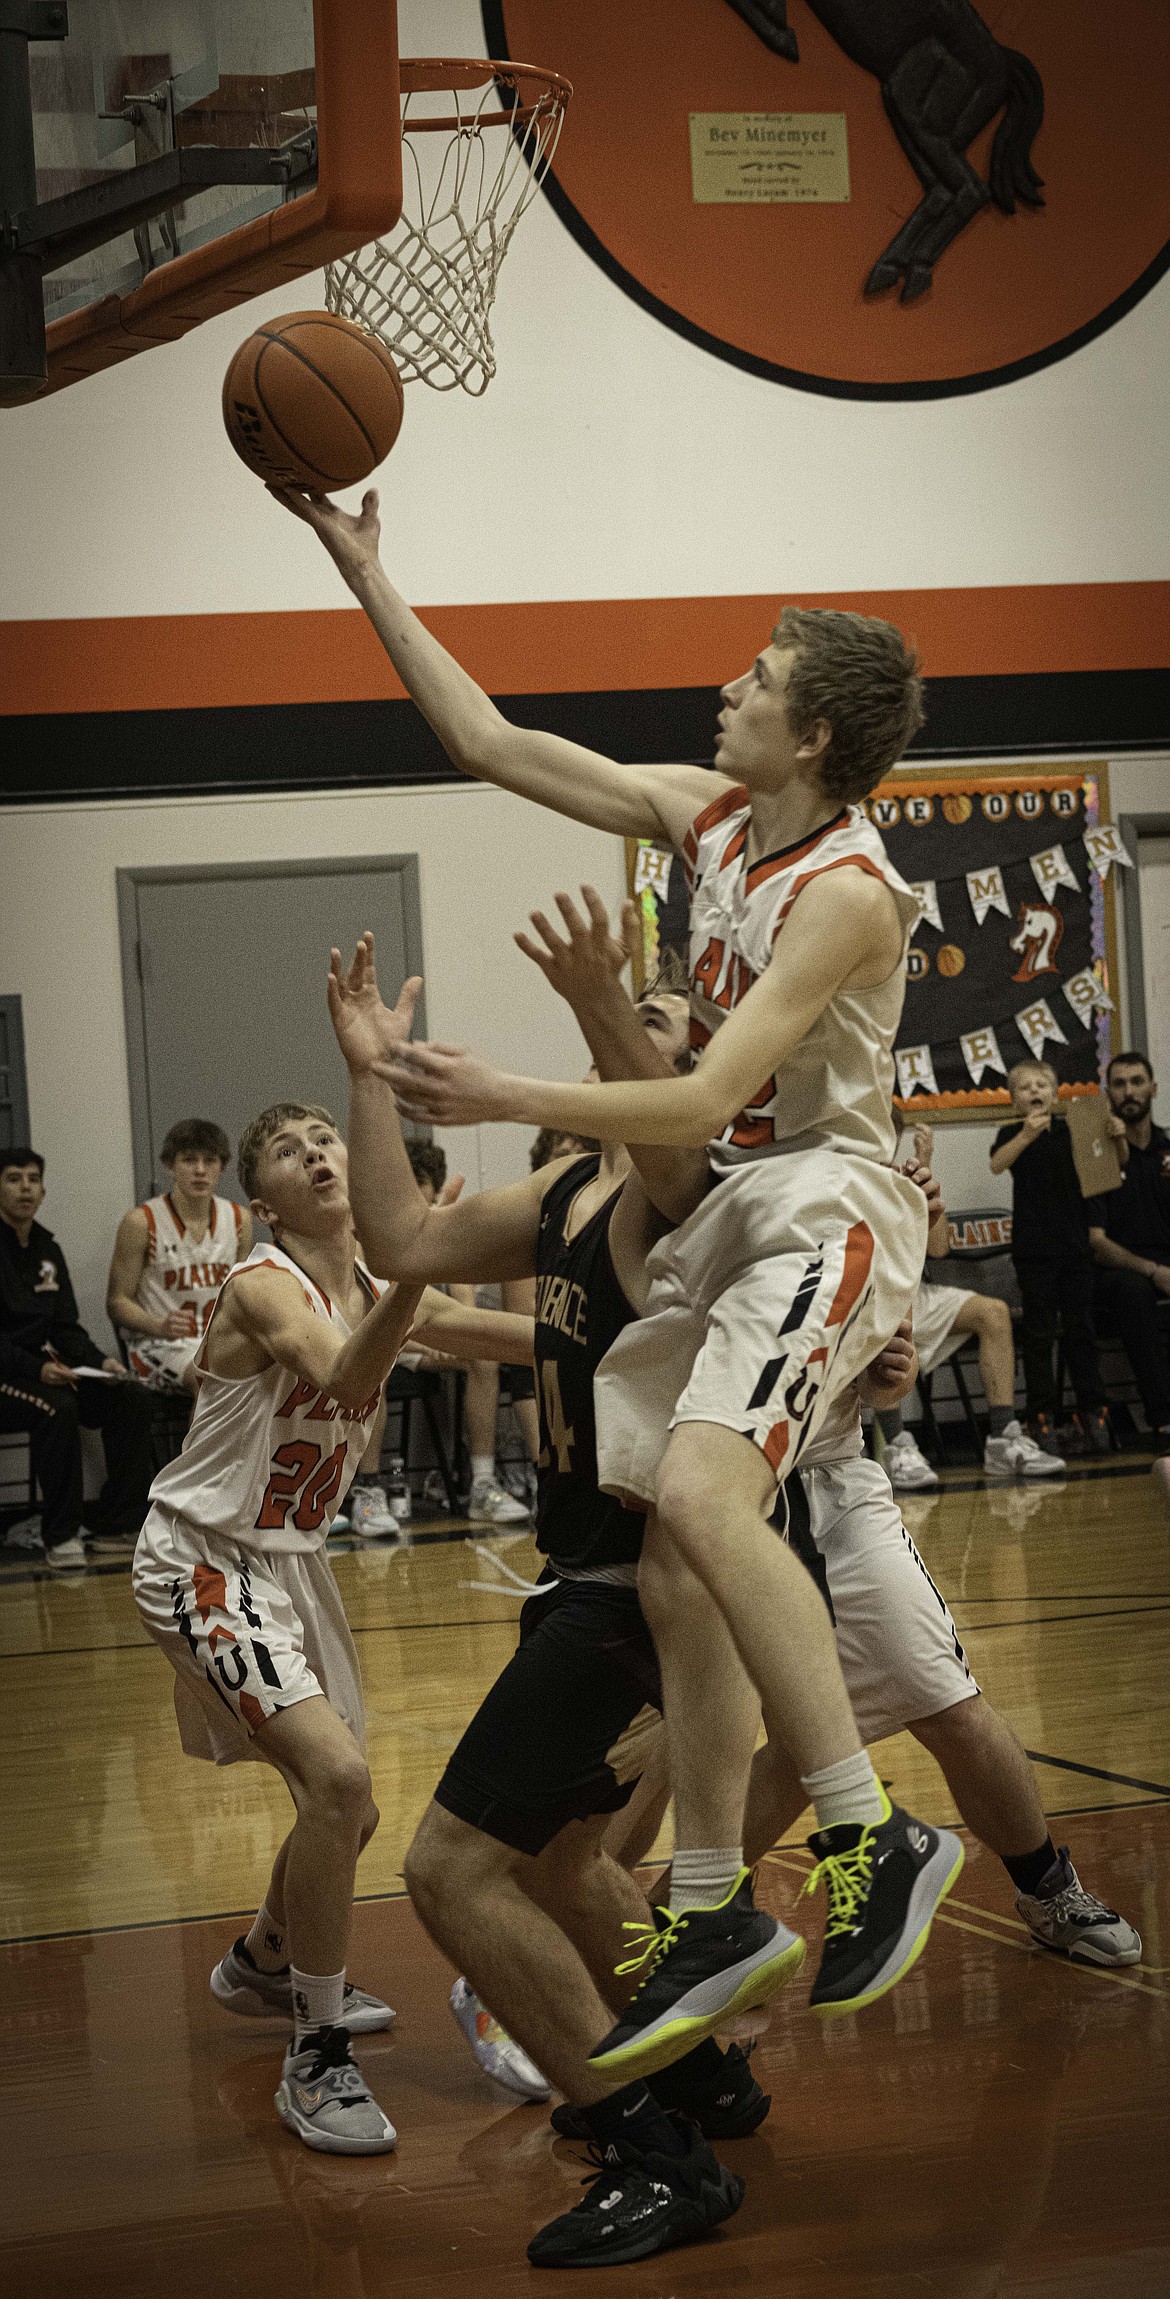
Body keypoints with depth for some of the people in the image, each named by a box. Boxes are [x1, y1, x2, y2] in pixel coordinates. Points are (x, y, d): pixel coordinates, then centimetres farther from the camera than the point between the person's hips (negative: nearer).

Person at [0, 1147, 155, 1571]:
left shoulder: (47, 1250, 13)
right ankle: (60, 1536, -24)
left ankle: (115, 1524, -3)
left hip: (40, 1366, 8)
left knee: (130, 1400, -8)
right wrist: (36, 1369, -28)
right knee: (57, 1407, -35)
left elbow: (66, 1328, 14)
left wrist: (98, 1362, -5)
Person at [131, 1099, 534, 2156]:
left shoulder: (374, 1288, 1)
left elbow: (519, 1337, 9)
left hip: (292, 1560, 8)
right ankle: (317, 2063, -13)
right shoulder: (262, 1286, -21)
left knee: (344, 1811, 17)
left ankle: (262, 1965, 47)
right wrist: (412, 1270, -57)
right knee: (338, 1778, -25)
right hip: (205, 1560, -8)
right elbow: (344, 1380, -42)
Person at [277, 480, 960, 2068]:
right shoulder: (705, 816, 5)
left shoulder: (848, 893, -19)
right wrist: (366, 574, 10)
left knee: (698, 1493, -30)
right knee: (674, 1564, 3)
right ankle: (714, 1922, 10)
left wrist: (506, 1101, -26)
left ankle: (876, 1845, -23)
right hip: (727, 1212, 9)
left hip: (825, 1208, -9)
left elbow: (702, 1104, -23)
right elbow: (490, 743, 11)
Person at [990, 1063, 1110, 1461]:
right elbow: (997, 1164, -20)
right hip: (1034, 1246, -2)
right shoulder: (1012, 1134, 0)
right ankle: (1043, 1417, 0)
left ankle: (1092, 1409, 14)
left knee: (1080, 1328, 7)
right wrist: (1027, 1134, -35)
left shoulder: (1073, 1129, 7)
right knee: (1039, 1332, -2)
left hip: (1074, 1242, 2)